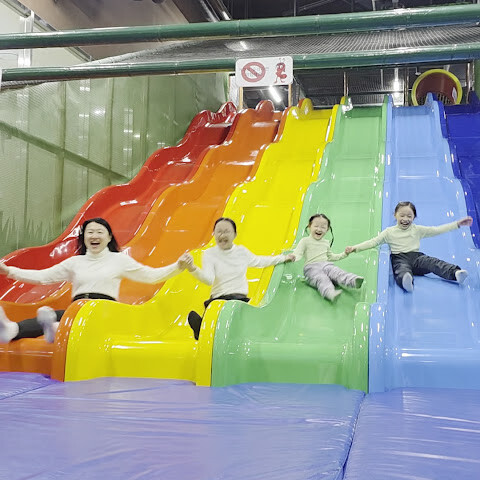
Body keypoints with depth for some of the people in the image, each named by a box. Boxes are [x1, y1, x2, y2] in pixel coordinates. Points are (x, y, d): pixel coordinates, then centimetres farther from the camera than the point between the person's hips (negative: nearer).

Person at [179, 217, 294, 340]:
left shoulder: (242, 251, 10)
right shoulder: (209, 254, 0)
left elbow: (258, 261, 31)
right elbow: (208, 279, -18)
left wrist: (283, 258, 38)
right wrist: (192, 268, -38)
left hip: (241, 299, 4)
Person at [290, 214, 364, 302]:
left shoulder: (326, 243, 26)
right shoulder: (305, 241, 11)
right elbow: (298, 254, 0)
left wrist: (344, 254, 32)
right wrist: (293, 257, -24)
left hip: (326, 265, 4)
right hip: (312, 267, -4)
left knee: (338, 273, -29)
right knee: (322, 279, -37)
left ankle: (353, 281, -57)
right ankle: (330, 292, -66)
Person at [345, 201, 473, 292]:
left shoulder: (417, 230, 18)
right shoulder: (389, 232, 14)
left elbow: (437, 230, 16)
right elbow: (373, 242, 9)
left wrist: (458, 224, 10)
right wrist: (355, 248, -3)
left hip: (416, 257, 3)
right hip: (399, 258, -3)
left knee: (433, 263, -27)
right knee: (402, 269, -39)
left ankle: (455, 273, -48)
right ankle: (406, 281, -73)